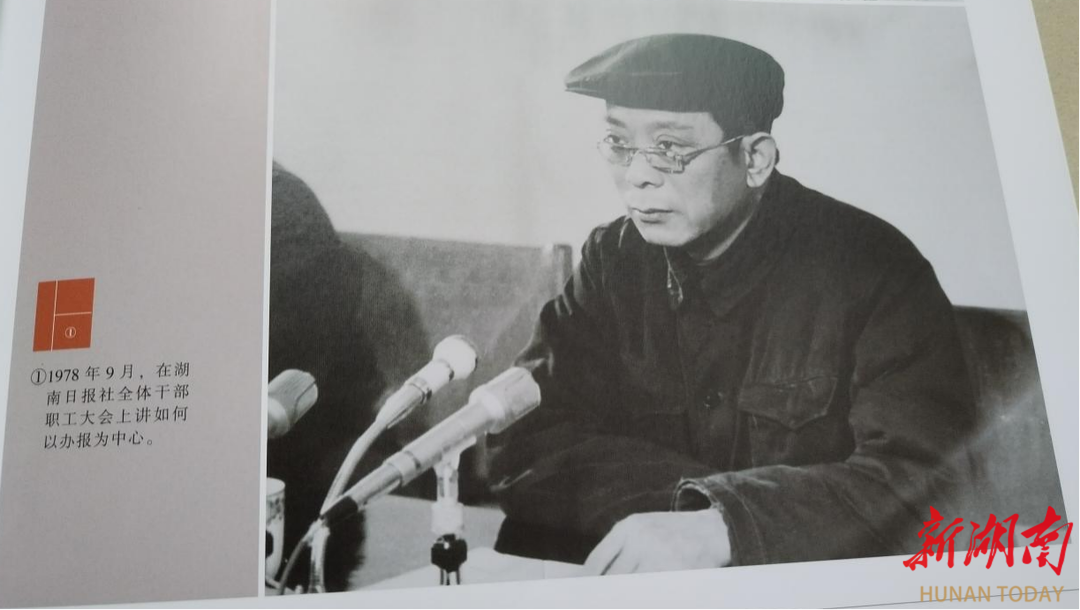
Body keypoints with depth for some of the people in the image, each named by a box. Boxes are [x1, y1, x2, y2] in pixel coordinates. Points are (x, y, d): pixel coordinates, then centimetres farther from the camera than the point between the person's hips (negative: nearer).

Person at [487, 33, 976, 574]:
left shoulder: (871, 265, -13)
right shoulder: (612, 260, -3)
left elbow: (927, 478, -20)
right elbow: (524, 449, -8)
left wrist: (723, 526, -32)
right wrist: (695, 503, -20)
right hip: (632, 576, 4)